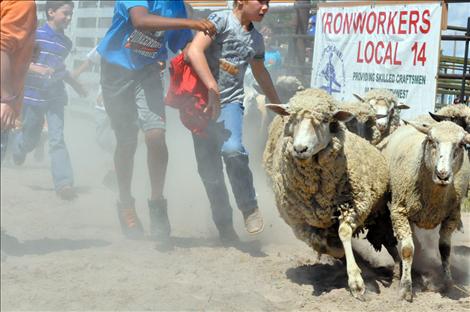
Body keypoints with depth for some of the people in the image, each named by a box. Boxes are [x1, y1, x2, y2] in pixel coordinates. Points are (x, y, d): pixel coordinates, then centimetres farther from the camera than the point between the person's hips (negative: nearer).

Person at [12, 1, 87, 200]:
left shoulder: (66, 43, 10)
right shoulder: (35, 34, -9)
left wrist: (75, 85, 27)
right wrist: (39, 69, -27)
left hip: (55, 97, 3)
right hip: (32, 95, -3)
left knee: (57, 139, -9)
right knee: (30, 140, 10)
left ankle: (64, 183, -18)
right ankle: (17, 150, 46)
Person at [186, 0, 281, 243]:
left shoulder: (256, 39, 13)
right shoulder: (219, 20, -7)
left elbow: (260, 72, 31)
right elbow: (195, 51, -22)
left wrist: (278, 105, 39)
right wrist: (213, 88, -32)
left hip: (230, 102, 3)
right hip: (202, 102, -3)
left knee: (232, 149, -27)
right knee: (209, 170, 0)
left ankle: (249, 208, -10)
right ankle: (224, 224, 18)